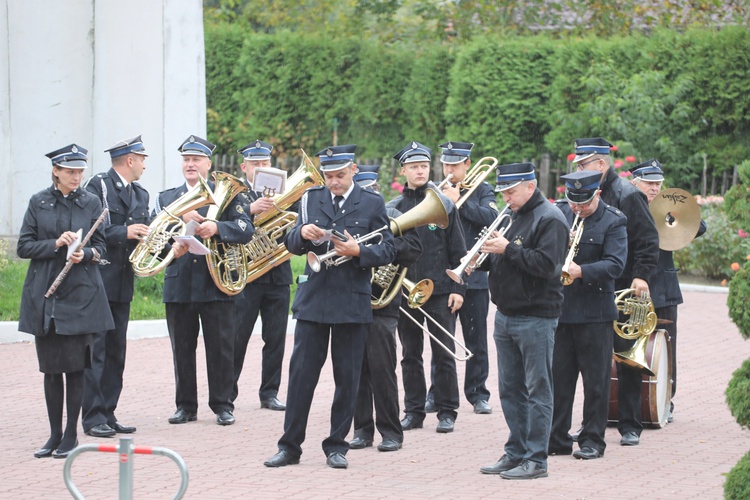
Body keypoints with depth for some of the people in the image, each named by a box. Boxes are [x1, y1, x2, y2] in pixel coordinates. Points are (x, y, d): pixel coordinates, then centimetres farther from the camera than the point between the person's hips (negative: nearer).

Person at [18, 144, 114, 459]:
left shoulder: (91, 203, 5)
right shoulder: (39, 203, 4)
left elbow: (101, 247, 6)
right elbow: (23, 247, 2)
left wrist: (85, 254, -15)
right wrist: (55, 244, -13)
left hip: (80, 294, -1)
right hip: (44, 296, 1)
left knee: (75, 366, -3)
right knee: (51, 368, 5)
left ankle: (71, 435, 6)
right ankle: (55, 435, 14)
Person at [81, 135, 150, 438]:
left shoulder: (140, 195, 18)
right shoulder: (98, 186, -6)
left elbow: (143, 235, 13)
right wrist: (125, 232, -19)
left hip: (122, 285, 8)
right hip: (97, 281, -8)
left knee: (116, 352, 9)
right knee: (95, 350, -7)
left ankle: (107, 414, 13)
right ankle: (92, 417, -5)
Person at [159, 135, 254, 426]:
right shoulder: (166, 199, 13)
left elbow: (246, 230, -8)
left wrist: (216, 228, -25)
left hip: (216, 285, -2)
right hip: (178, 285, 2)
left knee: (221, 348, 0)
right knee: (182, 349, 5)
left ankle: (222, 405, 8)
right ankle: (186, 406, 13)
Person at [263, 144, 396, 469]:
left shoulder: (372, 204, 3)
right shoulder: (311, 199, 9)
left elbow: (388, 251, 0)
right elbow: (293, 246, 5)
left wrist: (358, 251, -18)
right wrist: (302, 233, -17)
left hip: (352, 303, -1)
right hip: (313, 299, 1)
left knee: (347, 378, 3)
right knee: (301, 373, 0)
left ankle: (336, 446, 12)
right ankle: (290, 446, 5)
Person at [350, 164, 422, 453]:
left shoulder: (392, 217, 3)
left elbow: (413, 248, -10)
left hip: (381, 304, -3)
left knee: (382, 369, -4)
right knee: (357, 369, 5)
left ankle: (390, 431, 3)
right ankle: (363, 429, 12)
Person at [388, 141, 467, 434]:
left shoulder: (444, 205, 1)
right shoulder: (392, 209, 6)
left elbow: (458, 251, 1)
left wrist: (458, 289, -5)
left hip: (440, 291, -2)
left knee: (443, 355, 1)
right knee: (410, 355, 8)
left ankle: (447, 413, 7)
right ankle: (413, 412, 15)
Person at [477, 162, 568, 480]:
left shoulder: (549, 219, -11)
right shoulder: (511, 217, 16)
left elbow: (547, 265, -22)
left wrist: (508, 249, -20)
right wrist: (484, 257, 2)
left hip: (535, 319, -9)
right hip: (505, 316, 9)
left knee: (537, 390, -4)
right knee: (510, 390, 13)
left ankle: (536, 459, -2)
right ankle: (515, 453, 21)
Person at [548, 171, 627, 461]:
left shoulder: (613, 222, -4)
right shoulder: (559, 213, 8)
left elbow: (615, 264, -15)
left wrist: (582, 271, -28)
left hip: (594, 312, -4)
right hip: (558, 308, 4)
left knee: (596, 379, 3)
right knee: (557, 377, 7)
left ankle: (593, 440, 11)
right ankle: (556, 439, 15)